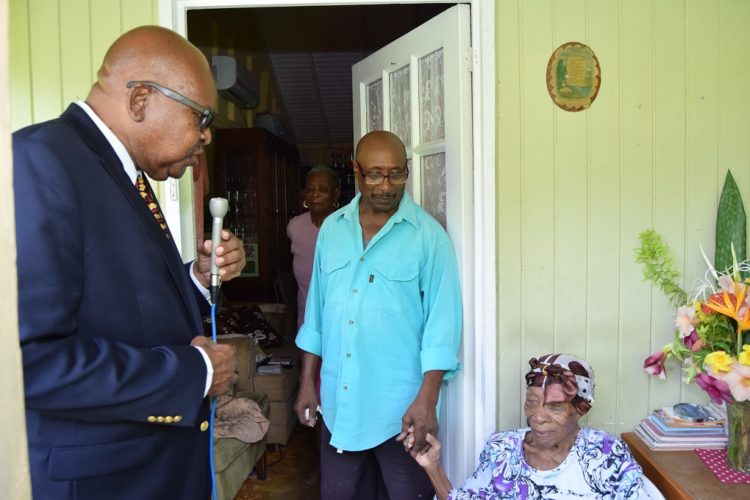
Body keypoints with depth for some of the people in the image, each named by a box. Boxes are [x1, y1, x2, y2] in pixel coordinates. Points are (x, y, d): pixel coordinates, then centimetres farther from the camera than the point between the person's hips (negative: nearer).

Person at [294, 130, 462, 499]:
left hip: (400, 403, -4)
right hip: (338, 400, 4)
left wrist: (426, 399, -16)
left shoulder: (429, 235, -10)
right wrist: (307, 381, 9)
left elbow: (442, 319, -11)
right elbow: (317, 308, 8)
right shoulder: (332, 228, 3)